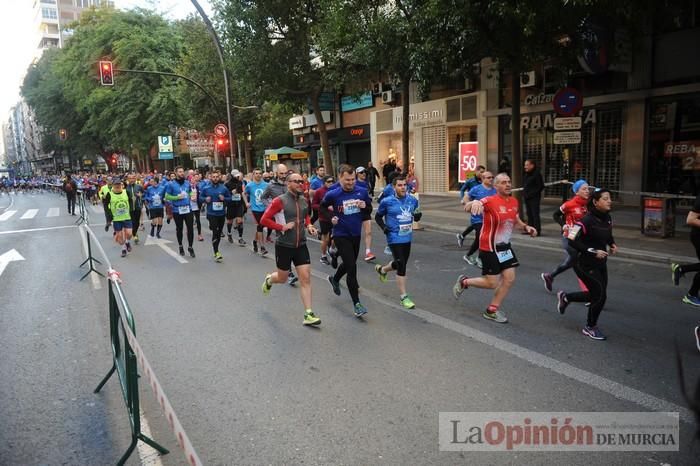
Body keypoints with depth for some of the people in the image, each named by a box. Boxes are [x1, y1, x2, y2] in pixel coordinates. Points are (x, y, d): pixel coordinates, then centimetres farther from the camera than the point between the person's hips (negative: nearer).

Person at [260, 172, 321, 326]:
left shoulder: (304, 200, 5)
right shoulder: (280, 201, -12)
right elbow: (264, 219, -13)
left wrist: (309, 225, 4)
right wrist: (282, 227, -20)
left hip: (301, 245, 4)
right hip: (284, 245, -4)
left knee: (306, 278, -4)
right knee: (282, 278, 12)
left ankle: (308, 314, 0)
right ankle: (269, 279, 49)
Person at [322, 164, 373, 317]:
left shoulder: (362, 192, -5)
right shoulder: (332, 194, -13)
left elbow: (369, 210, 7)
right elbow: (322, 207, 7)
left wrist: (365, 206, -14)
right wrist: (331, 217, -7)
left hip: (356, 234, 5)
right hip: (341, 235, -5)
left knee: (349, 263, 24)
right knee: (352, 267, -11)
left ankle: (334, 279, 55)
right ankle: (356, 303, -3)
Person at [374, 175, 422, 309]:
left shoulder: (412, 200, 1)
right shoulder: (387, 201, -10)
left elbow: (416, 217, 14)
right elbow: (378, 216, 3)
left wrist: (417, 216, -9)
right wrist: (384, 227, -14)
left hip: (407, 237, 6)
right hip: (395, 238, -6)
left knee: (400, 263, 20)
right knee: (401, 266, -9)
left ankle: (382, 269, 51)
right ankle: (403, 297, 2)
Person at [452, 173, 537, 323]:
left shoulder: (514, 201, 2)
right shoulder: (491, 201, -22)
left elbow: (516, 220, 19)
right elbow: (468, 206, -36)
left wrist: (526, 227, -2)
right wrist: (475, 203, -60)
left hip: (504, 246, 7)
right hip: (489, 248, -7)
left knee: (509, 279, 4)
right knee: (492, 283, 0)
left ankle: (492, 310, 20)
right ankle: (464, 281, 27)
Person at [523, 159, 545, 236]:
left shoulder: (537, 174, -11)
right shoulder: (526, 174, 15)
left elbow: (540, 186, -13)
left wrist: (532, 194, -15)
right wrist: (524, 193, 11)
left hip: (534, 198, -9)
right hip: (527, 198, 9)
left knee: (535, 214, -8)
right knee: (529, 214, 13)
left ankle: (537, 230, -5)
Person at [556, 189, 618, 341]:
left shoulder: (607, 218, 2)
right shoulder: (587, 220, -23)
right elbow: (572, 241, -24)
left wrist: (612, 245, 1)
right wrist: (593, 252, -25)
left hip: (601, 264, 8)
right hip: (586, 265, -8)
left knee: (596, 295, 15)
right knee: (600, 295, -3)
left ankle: (565, 297, 38)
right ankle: (590, 328, 19)